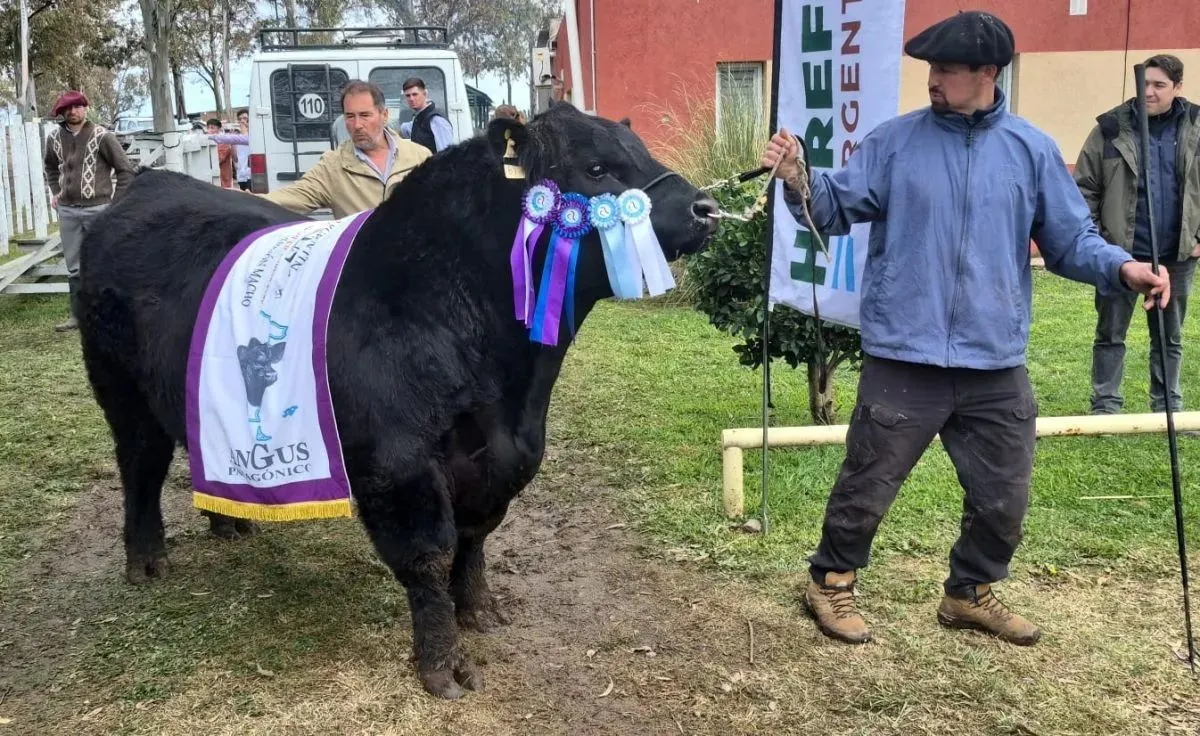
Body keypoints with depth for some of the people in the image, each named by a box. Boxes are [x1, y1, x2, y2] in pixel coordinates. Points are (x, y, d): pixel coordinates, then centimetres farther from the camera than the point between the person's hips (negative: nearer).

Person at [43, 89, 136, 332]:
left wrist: (116, 203, -9)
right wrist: (55, 191, 17)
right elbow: (49, 165, 27)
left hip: (98, 208, -5)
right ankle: (78, 314, 20)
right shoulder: (54, 137, 6)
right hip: (67, 210, 5)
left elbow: (126, 170, -6)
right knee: (74, 266, 11)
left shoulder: (102, 136, -9)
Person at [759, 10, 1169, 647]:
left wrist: (1122, 268, -11)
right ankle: (830, 583, 29)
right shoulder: (895, 140, 0)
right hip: (905, 360, -2)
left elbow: (1070, 240, 7)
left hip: (994, 365, 3)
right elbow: (837, 209, 1)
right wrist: (800, 182, -19)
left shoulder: (1033, 151, 4)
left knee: (1003, 497, 14)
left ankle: (969, 593, 37)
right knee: (866, 486, 6)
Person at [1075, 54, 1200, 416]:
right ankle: (1105, 406, 18)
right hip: (1121, 253, -2)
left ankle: (1168, 407, 25)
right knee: (1110, 334, 7)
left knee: (1170, 337, 14)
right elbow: (1084, 188, -2)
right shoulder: (1111, 128, -6)